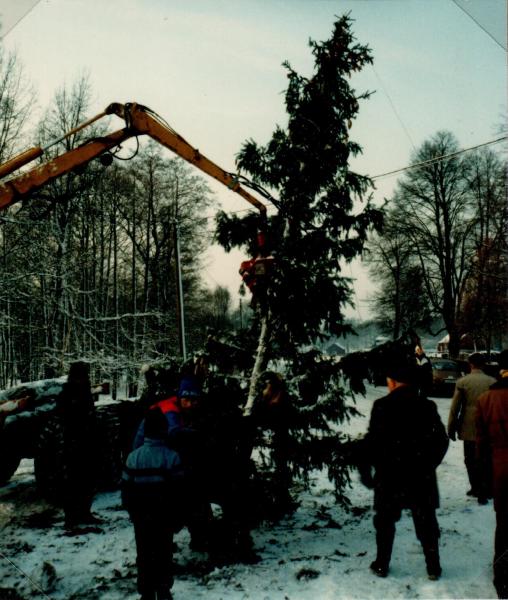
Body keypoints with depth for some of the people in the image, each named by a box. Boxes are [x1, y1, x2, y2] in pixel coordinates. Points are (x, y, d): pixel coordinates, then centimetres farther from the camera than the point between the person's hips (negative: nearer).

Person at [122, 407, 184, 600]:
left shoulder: (133, 457, -9)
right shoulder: (172, 457, -15)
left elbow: (126, 489, -1)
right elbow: (178, 490, -10)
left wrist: (132, 511, 14)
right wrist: (177, 517, 2)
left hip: (141, 517, 1)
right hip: (164, 517, -1)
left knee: (144, 556, 13)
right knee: (164, 556, 13)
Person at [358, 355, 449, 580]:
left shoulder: (383, 405, -13)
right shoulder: (427, 406, -2)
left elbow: (372, 441, -14)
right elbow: (441, 441, 3)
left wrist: (365, 470, -4)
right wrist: (429, 465, 15)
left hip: (389, 476, -2)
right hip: (422, 476, 3)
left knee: (385, 521, 13)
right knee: (426, 522, 15)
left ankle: (382, 565, 21)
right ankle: (433, 567, 21)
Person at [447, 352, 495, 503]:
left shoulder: (462, 382, -6)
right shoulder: (492, 381, -2)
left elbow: (455, 407, -4)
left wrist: (451, 429, 4)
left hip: (469, 428, -1)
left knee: (471, 460, 11)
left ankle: (477, 489, 15)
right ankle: (485, 490, 16)